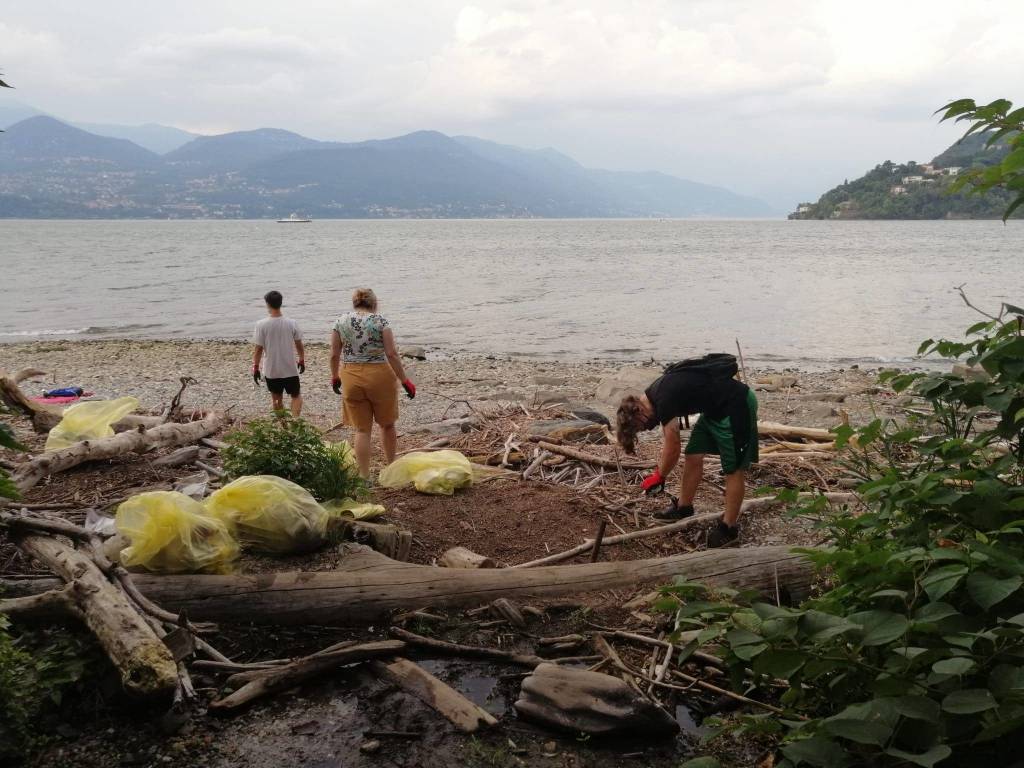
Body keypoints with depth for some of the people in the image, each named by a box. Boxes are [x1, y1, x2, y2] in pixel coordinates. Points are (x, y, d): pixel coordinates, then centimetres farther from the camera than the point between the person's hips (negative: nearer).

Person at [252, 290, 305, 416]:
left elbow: (258, 349, -9)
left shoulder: (261, 325, -12)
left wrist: (256, 368, 2)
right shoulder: (292, 323, -8)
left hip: (271, 370, 0)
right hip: (290, 369, 0)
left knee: (276, 399, 16)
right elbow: (299, 345, 1)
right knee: (296, 396, 14)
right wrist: (302, 360, 17)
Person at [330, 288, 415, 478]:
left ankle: (364, 476, 9)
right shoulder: (380, 320, -4)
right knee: (387, 424, 18)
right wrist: (405, 381, -5)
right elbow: (391, 354, -10)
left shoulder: (341, 321, 3)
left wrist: (335, 377, 19)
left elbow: (334, 354, 4)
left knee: (362, 429, 9)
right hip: (379, 376, -2)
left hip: (351, 379, 2)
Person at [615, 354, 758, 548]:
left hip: (737, 406, -10)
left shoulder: (665, 401, -26)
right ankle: (683, 507, 27)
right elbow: (669, 439, 15)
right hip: (715, 408, 10)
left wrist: (659, 477, -1)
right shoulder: (654, 395, 3)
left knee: (734, 470, -1)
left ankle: (729, 527, 8)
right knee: (693, 456, 12)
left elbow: (672, 448, -17)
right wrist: (661, 472, 17)